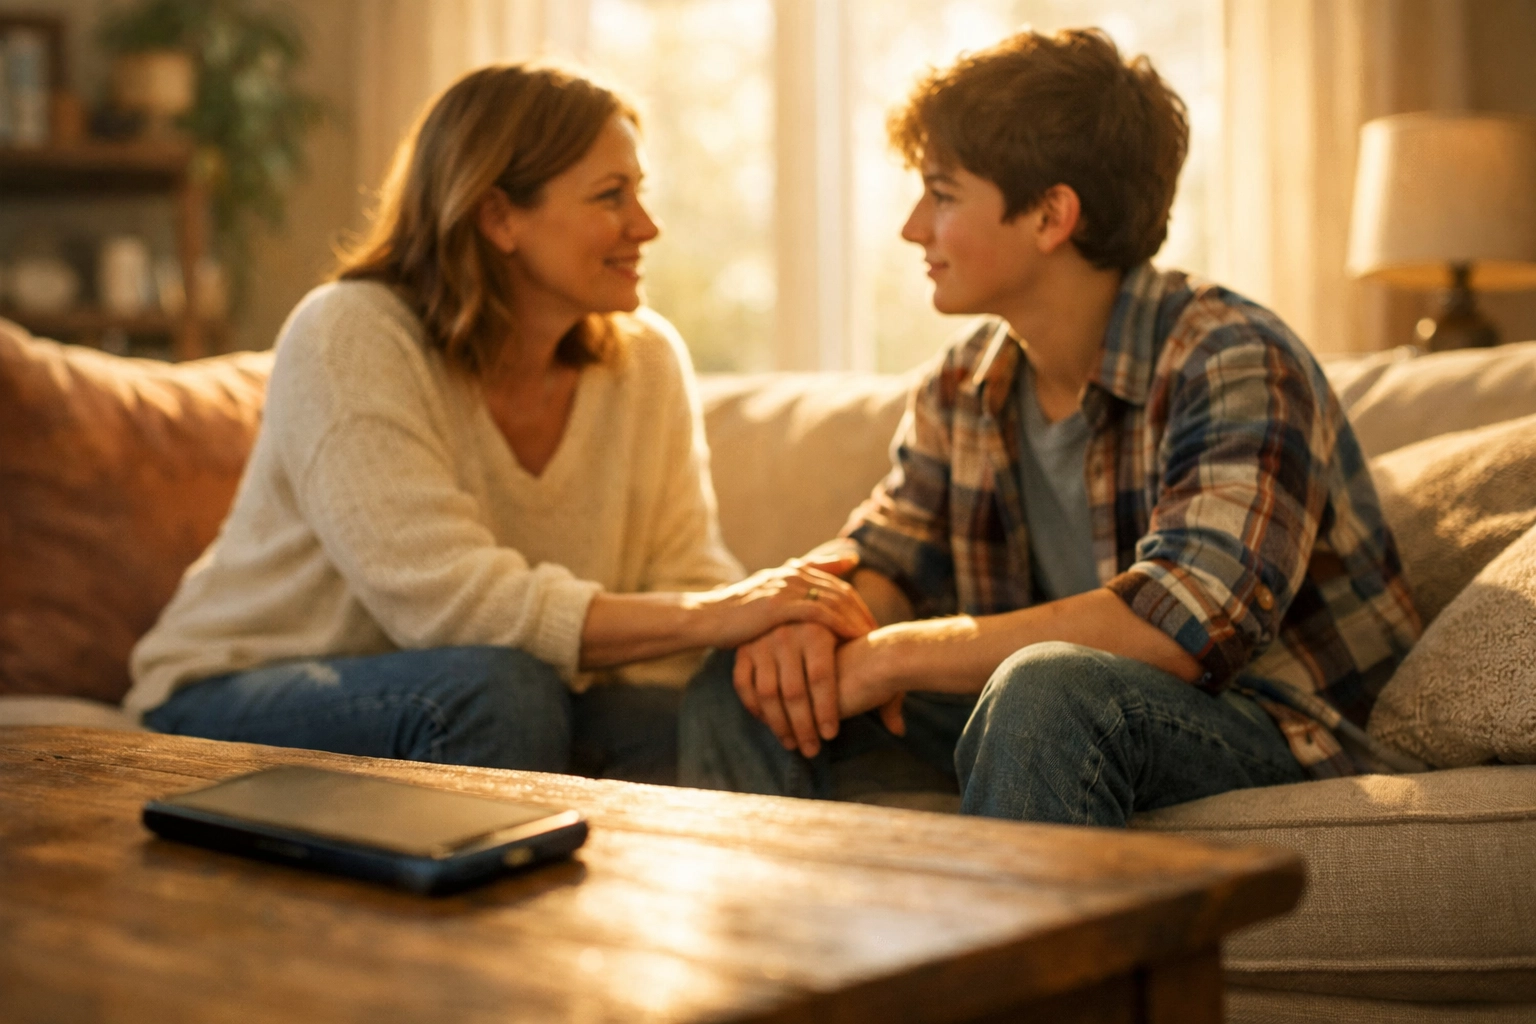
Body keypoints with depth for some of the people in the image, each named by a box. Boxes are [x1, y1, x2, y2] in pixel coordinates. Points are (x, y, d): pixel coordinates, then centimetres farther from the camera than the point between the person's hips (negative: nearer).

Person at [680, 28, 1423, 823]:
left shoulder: (1233, 366, -20)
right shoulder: (960, 391, 4)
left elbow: (1186, 626, -32)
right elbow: (880, 563, 10)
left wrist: (894, 656, -28)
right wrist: (806, 622, -17)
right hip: (1047, 724, 6)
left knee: (1048, 689, -38)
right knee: (745, 691, -8)